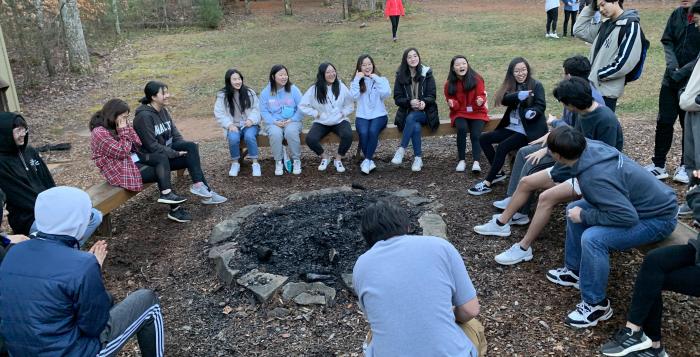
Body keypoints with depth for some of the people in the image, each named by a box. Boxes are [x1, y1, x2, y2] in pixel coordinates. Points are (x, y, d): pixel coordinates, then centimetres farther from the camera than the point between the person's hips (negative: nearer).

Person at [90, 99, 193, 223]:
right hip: (121, 168, -9)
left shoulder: (116, 124, 6)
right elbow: (122, 152, -21)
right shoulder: (99, 133, -20)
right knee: (161, 173, -13)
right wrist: (123, 131, -18)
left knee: (163, 159, -10)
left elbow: (137, 144, 4)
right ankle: (175, 209, -8)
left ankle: (167, 194, -17)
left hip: (133, 158, 9)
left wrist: (127, 126, -6)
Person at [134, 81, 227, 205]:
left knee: (192, 146, -17)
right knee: (191, 157, -23)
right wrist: (176, 153, -21)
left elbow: (175, 135, 9)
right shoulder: (144, 116, -19)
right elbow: (152, 146, -22)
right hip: (154, 159, -8)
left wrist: (187, 147, -9)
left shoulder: (163, 111, 7)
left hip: (167, 150, 8)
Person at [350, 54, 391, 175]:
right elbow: (354, 96, -10)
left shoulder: (381, 79, 8)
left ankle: (367, 160, -21)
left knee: (373, 131, -32)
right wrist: (357, 79, -9)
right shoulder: (356, 81, 11)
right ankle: (370, 161, -15)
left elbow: (386, 93, -13)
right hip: (362, 116, 1)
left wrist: (376, 79, -10)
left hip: (379, 115, -1)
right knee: (363, 133, -30)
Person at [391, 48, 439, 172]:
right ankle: (418, 158, -23)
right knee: (416, 127, -33)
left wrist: (424, 101, -24)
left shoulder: (427, 74, 3)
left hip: (424, 112, -1)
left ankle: (401, 150, -28)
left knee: (411, 118, -35)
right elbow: (397, 98, 0)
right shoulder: (401, 76, 5)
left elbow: (432, 96, 0)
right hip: (407, 112, 1)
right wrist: (410, 101, -20)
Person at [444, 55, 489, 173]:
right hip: (460, 113, 0)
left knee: (476, 134, -26)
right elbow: (453, 103, 4)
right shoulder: (449, 84, 0)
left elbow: (482, 95, -6)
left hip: (477, 112, 0)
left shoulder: (477, 79, -5)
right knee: (462, 128, -30)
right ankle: (461, 160, -21)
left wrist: (481, 101, -30)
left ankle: (476, 162, -23)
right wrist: (452, 104, -20)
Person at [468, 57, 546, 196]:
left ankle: (487, 183, -18)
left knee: (503, 146, -25)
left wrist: (532, 112, -34)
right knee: (483, 138, -5)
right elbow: (504, 100, -12)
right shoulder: (511, 85, 8)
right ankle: (498, 173, 6)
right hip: (512, 127, 7)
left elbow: (541, 105, -11)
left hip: (529, 129, -6)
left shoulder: (536, 85, -4)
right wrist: (519, 95, -32)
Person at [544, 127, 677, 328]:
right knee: (574, 209, 10)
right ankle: (575, 271, 23)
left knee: (592, 238, -30)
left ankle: (596, 305, -9)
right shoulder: (591, 146, -10)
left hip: (656, 218, -10)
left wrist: (584, 216, -25)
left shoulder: (594, 178, -35)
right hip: (650, 201, 10)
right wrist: (559, 139, 30)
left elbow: (628, 217, -36)